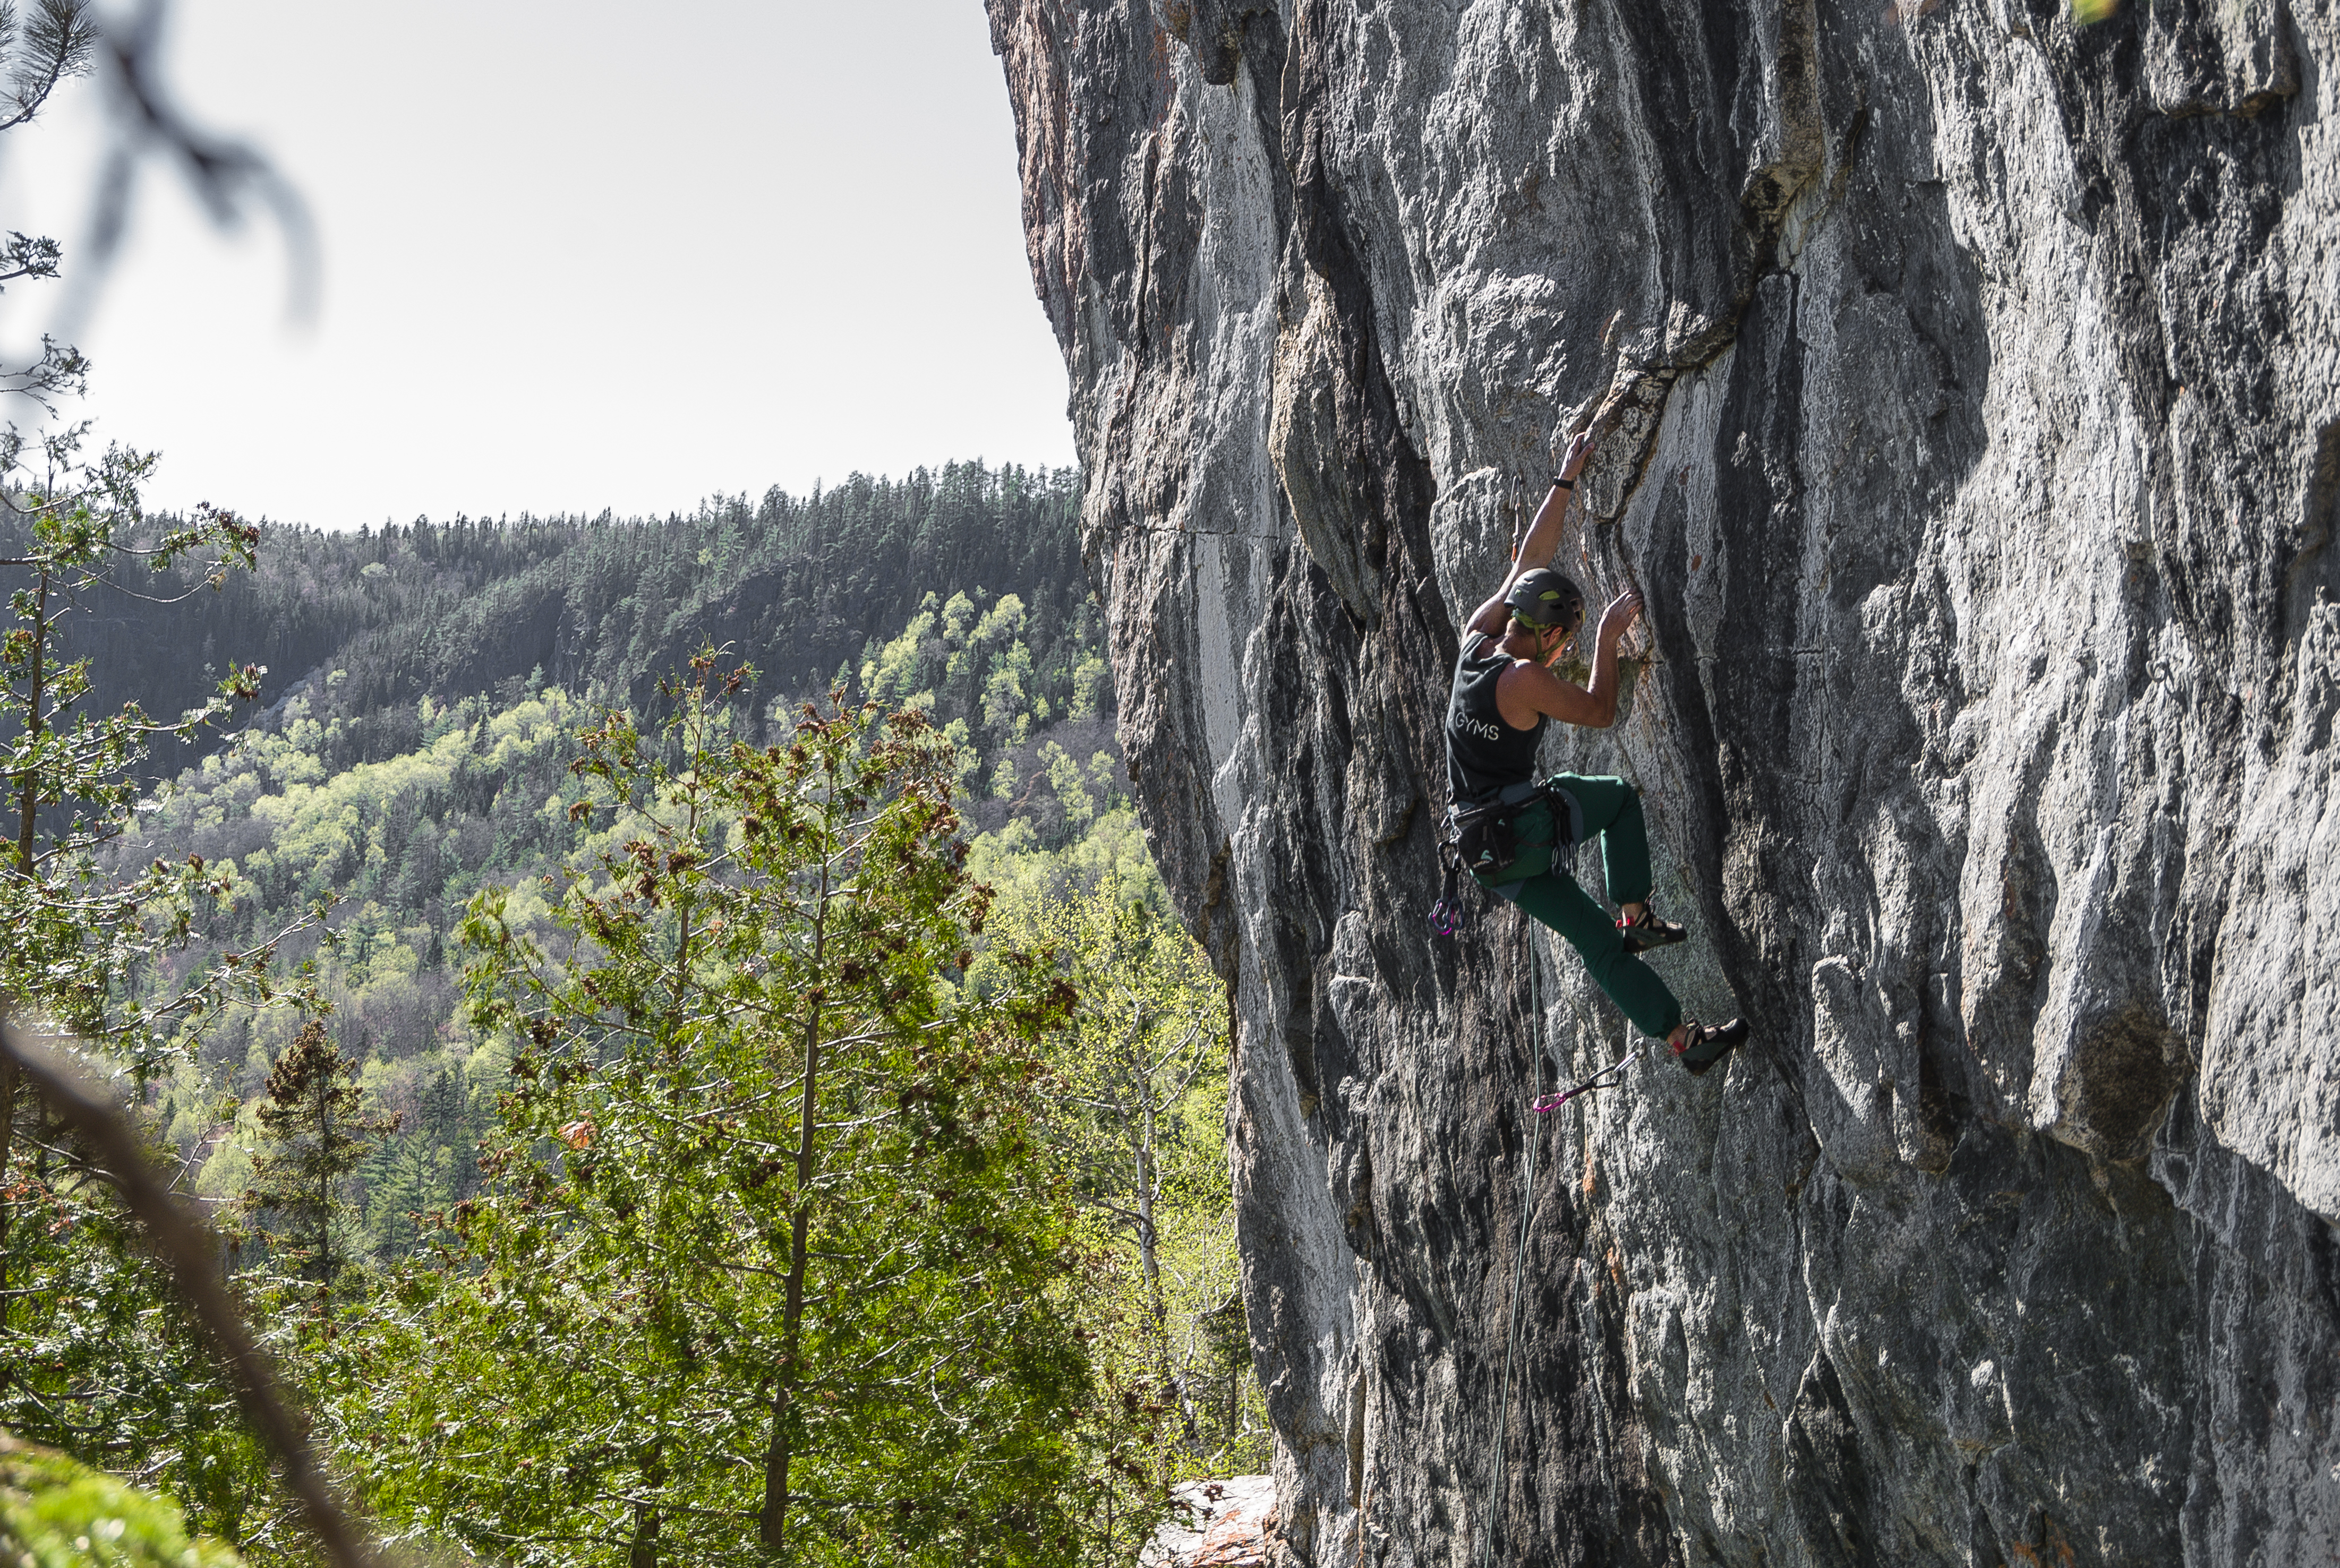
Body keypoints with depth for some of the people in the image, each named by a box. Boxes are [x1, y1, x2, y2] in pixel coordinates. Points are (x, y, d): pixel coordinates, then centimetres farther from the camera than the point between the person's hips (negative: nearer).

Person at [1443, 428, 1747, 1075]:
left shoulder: (1477, 638, 3)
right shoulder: (1525, 680, -20)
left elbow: (1525, 566, 11)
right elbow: (1601, 712, -5)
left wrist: (1565, 481, 14)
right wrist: (1609, 640, 4)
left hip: (1485, 851, 8)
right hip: (1525, 831, -8)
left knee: (1597, 940, 9)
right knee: (1621, 798, 16)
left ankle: (1684, 1039, 12)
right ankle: (1635, 915, 13)